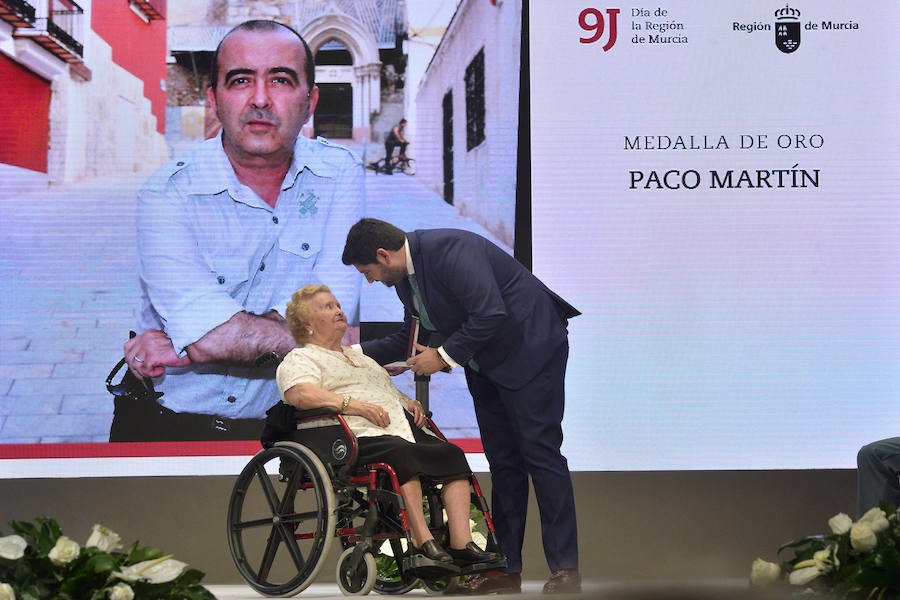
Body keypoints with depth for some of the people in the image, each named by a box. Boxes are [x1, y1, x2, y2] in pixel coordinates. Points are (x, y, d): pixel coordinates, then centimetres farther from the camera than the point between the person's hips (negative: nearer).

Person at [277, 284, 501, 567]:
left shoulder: (358, 355, 36)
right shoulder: (300, 359, 9)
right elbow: (300, 394, -12)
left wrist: (409, 402, 15)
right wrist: (355, 405, -20)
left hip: (402, 428, 8)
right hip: (359, 437, -8)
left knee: (451, 453, -17)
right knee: (402, 453, -37)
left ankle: (461, 543, -26)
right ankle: (422, 542, -39)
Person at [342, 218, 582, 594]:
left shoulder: (450, 250, -24)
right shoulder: (405, 277, 6)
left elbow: (491, 316, -30)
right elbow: (410, 338, 19)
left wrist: (444, 356, -20)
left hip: (530, 348, -9)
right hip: (485, 363, 9)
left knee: (539, 451, -10)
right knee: (502, 461, 7)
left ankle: (565, 569, -5)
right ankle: (506, 569, 10)